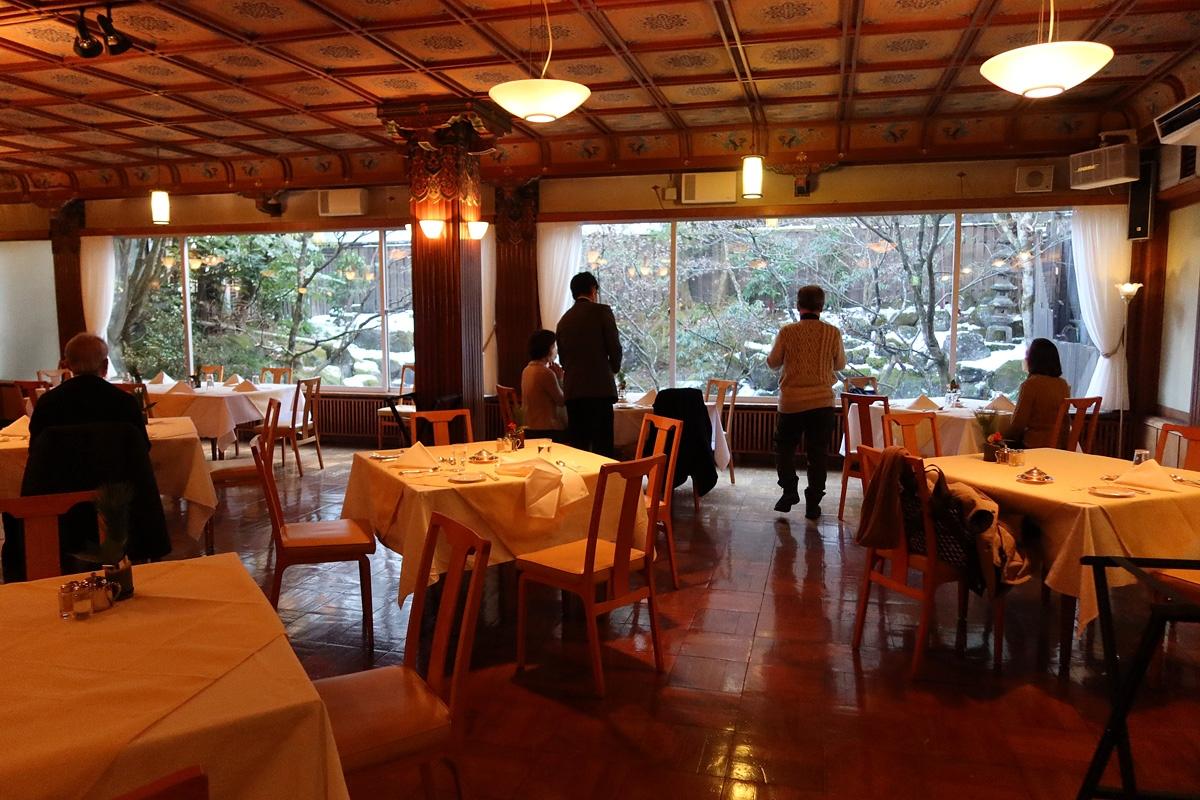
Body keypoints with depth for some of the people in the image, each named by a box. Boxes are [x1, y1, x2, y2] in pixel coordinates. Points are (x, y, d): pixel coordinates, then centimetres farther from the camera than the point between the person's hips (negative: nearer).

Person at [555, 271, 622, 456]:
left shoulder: (564, 319, 15)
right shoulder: (601, 311, -1)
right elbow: (615, 348, -4)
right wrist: (614, 370, 15)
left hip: (572, 390, 5)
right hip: (599, 387, -5)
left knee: (577, 445, 7)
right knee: (602, 446, -5)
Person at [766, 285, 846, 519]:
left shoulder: (787, 332, -7)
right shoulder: (833, 333, -5)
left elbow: (773, 362, 4)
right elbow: (840, 364, 8)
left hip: (792, 401, -1)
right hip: (822, 401, 1)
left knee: (784, 447, 18)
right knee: (818, 454, 8)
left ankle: (789, 490, 9)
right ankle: (813, 503, 10)